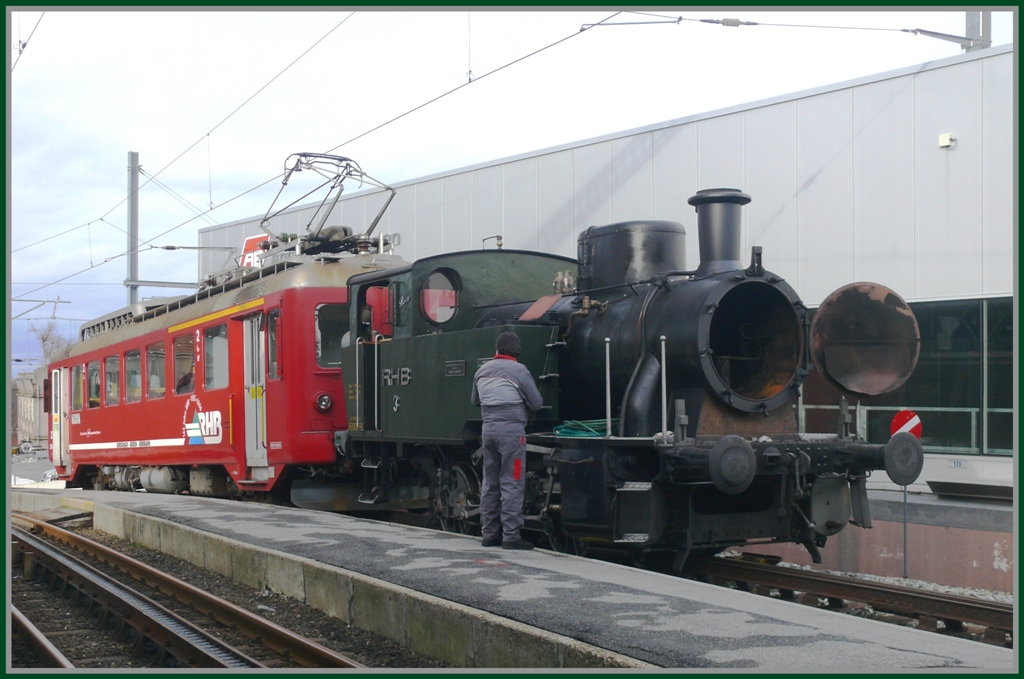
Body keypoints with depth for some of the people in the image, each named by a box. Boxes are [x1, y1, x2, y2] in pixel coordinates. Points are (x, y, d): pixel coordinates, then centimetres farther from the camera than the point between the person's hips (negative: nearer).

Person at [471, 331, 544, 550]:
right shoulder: (519, 370, -8)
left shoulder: (482, 371, 10)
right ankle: (511, 536, -6)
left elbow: (475, 401, 25)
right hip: (511, 429, -6)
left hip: (488, 428, 6)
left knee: (490, 482, 11)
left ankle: (489, 534, 14)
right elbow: (537, 403, 0)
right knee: (512, 483, -4)